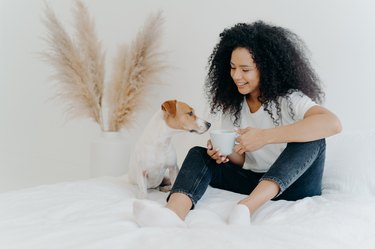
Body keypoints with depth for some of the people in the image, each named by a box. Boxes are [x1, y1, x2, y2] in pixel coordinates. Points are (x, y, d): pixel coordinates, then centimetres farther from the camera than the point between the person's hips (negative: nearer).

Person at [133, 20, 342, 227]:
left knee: (312, 138, -30)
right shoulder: (232, 105, 3)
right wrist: (224, 153, -20)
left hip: (293, 182, -4)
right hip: (253, 181, 5)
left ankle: (248, 206, -42)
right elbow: (240, 159, 5)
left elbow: (333, 123, -34)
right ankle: (174, 214, -40)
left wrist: (265, 136, -37)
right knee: (199, 154, -10)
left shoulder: (289, 98, -14)